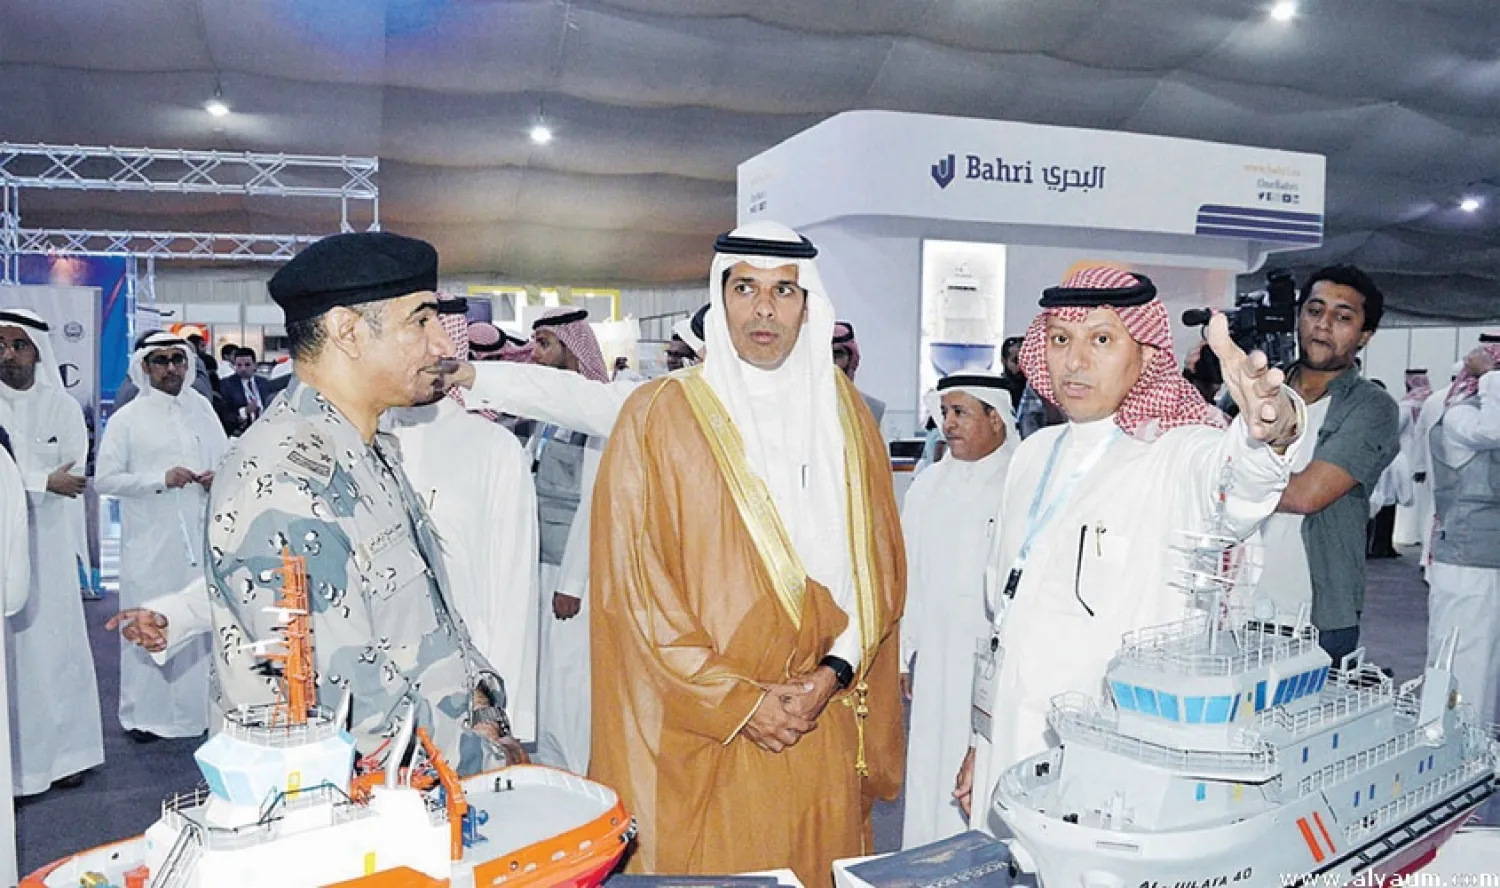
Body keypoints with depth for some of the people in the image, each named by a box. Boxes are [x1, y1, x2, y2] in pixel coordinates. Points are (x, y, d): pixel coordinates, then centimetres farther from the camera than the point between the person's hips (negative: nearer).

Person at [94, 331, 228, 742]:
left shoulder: (203, 409, 8)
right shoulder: (127, 418, -2)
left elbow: (226, 460, 16)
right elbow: (105, 478, -5)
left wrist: (218, 478, -5)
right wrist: (160, 479, -15)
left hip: (201, 534, 3)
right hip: (150, 541, -3)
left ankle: (200, 706, 21)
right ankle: (145, 714, 15)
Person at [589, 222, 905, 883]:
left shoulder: (844, 412, 7)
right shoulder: (659, 416, -5)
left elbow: (880, 561, 8)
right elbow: (633, 583, -9)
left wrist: (835, 670, -6)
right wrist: (737, 699, -12)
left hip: (825, 729, 4)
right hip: (700, 736, -3)